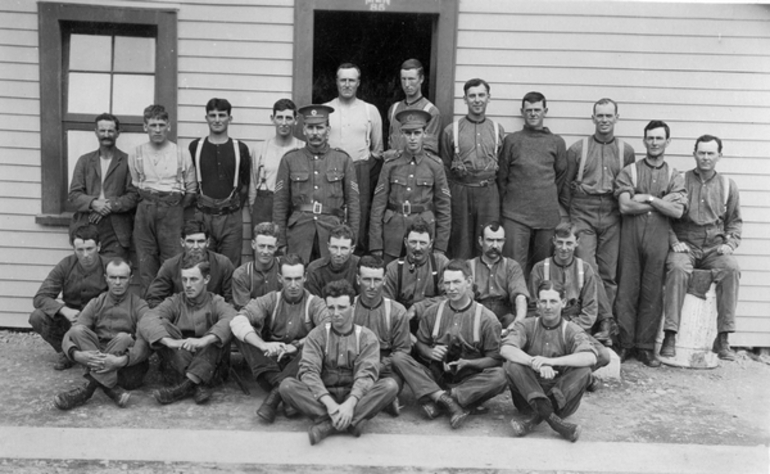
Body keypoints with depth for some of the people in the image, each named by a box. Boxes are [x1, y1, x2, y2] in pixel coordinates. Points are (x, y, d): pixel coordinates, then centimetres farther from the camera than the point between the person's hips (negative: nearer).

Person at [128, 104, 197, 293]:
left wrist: (178, 207, 0)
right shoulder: (136, 154, 9)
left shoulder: (181, 153, 4)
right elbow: (134, 187, 13)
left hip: (173, 209, -2)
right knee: (146, 261, 2)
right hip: (145, 210, 2)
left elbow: (191, 189, 7)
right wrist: (147, 204, 3)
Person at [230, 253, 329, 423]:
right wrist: (263, 345, -30)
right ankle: (281, 386, -30)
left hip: (299, 364, -2)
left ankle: (276, 393, -30)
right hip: (270, 363, 2)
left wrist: (296, 345, -29)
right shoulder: (270, 300, 5)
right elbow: (237, 321, -13)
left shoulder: (315, 304, 1)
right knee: (243, 332, -18)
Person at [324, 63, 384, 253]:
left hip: (360, 172, 0)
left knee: (359, 218, -3)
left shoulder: (370, 111, 10)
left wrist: (365, 166, 8)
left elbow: (377, 148, 15)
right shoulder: (324, 109, 9)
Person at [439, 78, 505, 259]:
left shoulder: (498, 130, 9)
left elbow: (502, 167, 12)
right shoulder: (451, 130, 4)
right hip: (460, 191, -1)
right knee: (461, 245, 3)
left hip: (489, 192, 1)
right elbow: (445, 168, 7)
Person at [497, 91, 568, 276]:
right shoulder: (511, 140, 7)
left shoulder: (557, 142, 10)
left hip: (548, 215, 2)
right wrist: (505, 205, 7)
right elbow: (502, 176, 9)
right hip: (515, 215, -1)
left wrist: (552, 202, 8)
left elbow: (561, 177, 13)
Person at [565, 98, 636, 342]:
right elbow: (565, 184, 7)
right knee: (587, 267, -14)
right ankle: (606, 319, -8)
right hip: (583, 214, -1)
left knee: (608, 272, 2)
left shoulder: (626, 150, 10)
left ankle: (604, 327, 8)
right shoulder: (577, 148, 6)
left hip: (612, 216, 1)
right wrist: (566, 218, 2)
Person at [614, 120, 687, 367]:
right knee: (627, 291, 0)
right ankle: (625, 344, 9)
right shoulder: (629, 171, 6)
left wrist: (648, 199, -8)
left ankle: (645, 347, 11)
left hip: (658, 239, 1)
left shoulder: (674, 176, 11)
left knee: (653, 293, 3)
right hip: (630, 237, -1)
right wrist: (663, 202, -4)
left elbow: (677, 211, -3)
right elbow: (625, 206, -8)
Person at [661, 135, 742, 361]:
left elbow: (735, 221, 17)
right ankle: (670, 336, -31)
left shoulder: (728, 185, 13)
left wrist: (730, 244, 1)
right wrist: (674, 242, -8)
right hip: (685, 245, -2)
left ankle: (722, 338, -22)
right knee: (677, 268, -35)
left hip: (715, 247, 2)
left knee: (731, 268, -30)